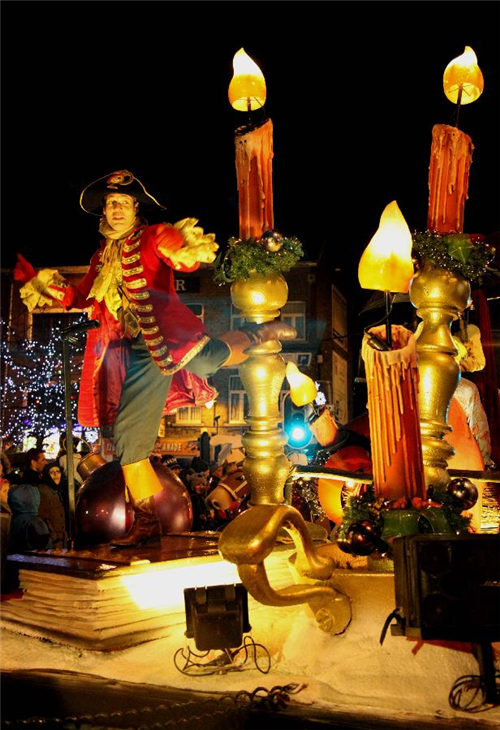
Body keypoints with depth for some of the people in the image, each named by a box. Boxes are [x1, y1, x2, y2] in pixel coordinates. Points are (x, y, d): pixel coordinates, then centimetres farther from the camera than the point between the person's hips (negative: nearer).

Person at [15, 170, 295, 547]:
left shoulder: (151, 238, 3)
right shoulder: (102, 257, 21)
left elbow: (187, 258, -14)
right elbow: (78, 298, 26)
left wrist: (188, 250, -36)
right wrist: (34, 278, 20)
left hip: (163, 336, -4)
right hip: (136, 353, 4)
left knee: (205, 361, -32)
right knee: (128, 438, 0)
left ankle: (261, 332, 1)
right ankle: (148, 522, 9)